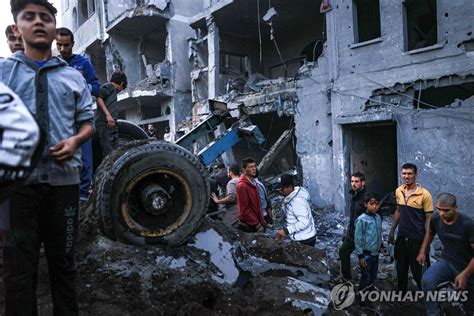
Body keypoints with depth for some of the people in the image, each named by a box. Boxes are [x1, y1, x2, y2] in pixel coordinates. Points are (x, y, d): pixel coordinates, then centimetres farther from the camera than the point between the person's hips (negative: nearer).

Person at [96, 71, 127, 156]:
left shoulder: (113, 91, 28)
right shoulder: (109, 86, 3)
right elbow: (98, 97, -15)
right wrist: (107, 114, -23)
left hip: (111, 126, 9)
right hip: (105, 124, -9)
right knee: (109, 155, -16)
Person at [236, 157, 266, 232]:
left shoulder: (253, 183, 11)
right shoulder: (242, 185, -16)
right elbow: (244, 209, -18)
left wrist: (262, 222, 11)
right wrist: (257, 225, -16)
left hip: (256, 223, 8)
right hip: (248, 227, -8)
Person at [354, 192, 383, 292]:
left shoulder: (378, 218, 0)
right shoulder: (361, 220, -20)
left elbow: (379, 235, 12)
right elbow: (357, 239, -17)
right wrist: (360, 256, -15)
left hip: (375, 253, 6)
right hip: (366, 254, -6)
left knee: (373, 277, 19)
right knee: (365, 278, 5)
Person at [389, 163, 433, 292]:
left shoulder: (425, 194, -15)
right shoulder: (398, 191, 1)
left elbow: (428, 219, -11)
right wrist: (392, 230, 15)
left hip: (417, 239, -5)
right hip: (401, 237, 5)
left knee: (418, 270, 7)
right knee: (401, 268, 18)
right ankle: (401, 291, 37)